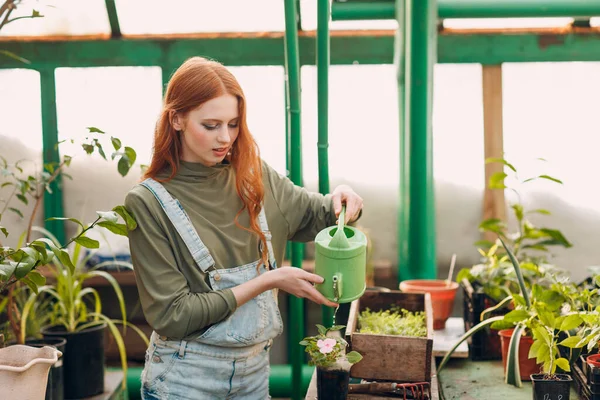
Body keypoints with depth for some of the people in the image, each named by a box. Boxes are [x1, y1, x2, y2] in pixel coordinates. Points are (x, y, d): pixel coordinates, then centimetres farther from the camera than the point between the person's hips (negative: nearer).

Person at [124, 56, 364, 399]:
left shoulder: (254, 178, -2)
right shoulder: (149, 203, -15)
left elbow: (318, 216, 12)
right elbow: (171, 316, -17)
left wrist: (340, 200, -12)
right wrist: (267, 281, -19)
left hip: (255, 371, 5)